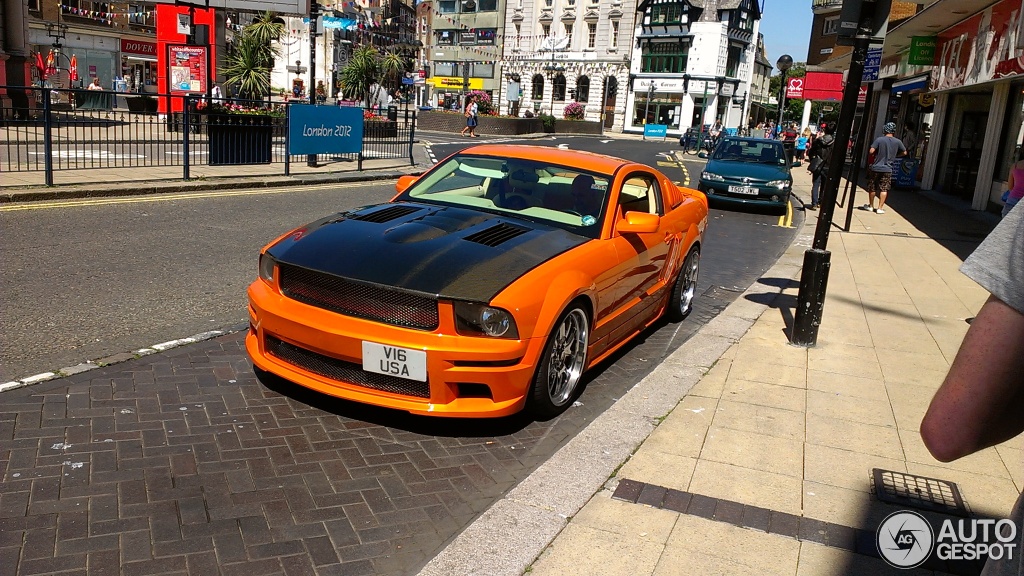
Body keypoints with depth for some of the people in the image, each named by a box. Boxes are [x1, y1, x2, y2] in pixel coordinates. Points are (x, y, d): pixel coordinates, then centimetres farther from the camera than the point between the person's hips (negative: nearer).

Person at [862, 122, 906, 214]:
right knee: (884, 189, 6)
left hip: (875, 168, -1)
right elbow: (904, 153, 10)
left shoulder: (879, 139, -10)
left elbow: (871, 151, -17)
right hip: (887, 169, 1)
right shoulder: (897, 142, -1)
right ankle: (880, 208, 4)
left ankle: (871, 206, 23)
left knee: (872, 188, 12)